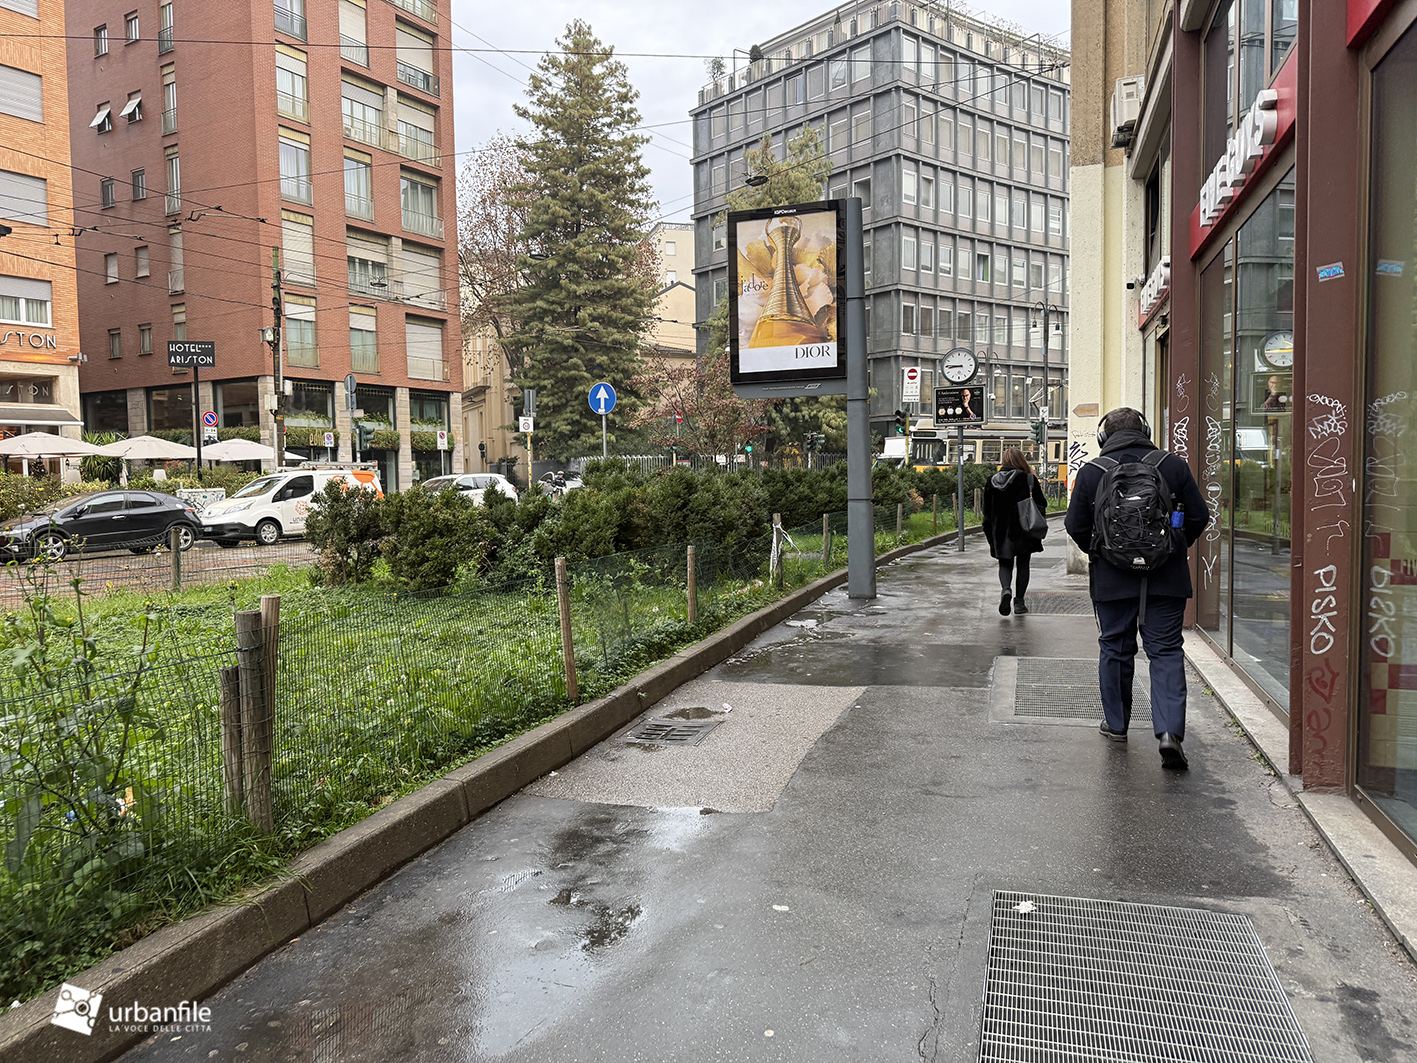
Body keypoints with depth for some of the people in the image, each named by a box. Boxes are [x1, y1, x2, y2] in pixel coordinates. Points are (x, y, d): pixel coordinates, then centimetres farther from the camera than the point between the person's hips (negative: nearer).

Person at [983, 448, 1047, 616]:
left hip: (1000, 531, 2)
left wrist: (990, 534, 12)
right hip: (1023, 531, -2)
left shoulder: (992, 481, 0)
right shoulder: (1029, 479, -8)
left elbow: (987, 511, 4)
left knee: (1005, 564, 12)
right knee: (1022, 565, 11)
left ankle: (1005, 589, -16)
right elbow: (1042, 505, -7)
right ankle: (1019, 601, 12)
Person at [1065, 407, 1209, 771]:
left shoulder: (1091, 472, -3)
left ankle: (1116, 724, 24)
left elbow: (1076, 526, -1)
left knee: (1115, 648, 13)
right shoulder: (1174, 466, 0)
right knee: (1166, 651, 4)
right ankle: (1169, 731, -9)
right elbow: (1198, 517, 4)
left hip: (1112, 578, 0)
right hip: (1167, 577, 0)